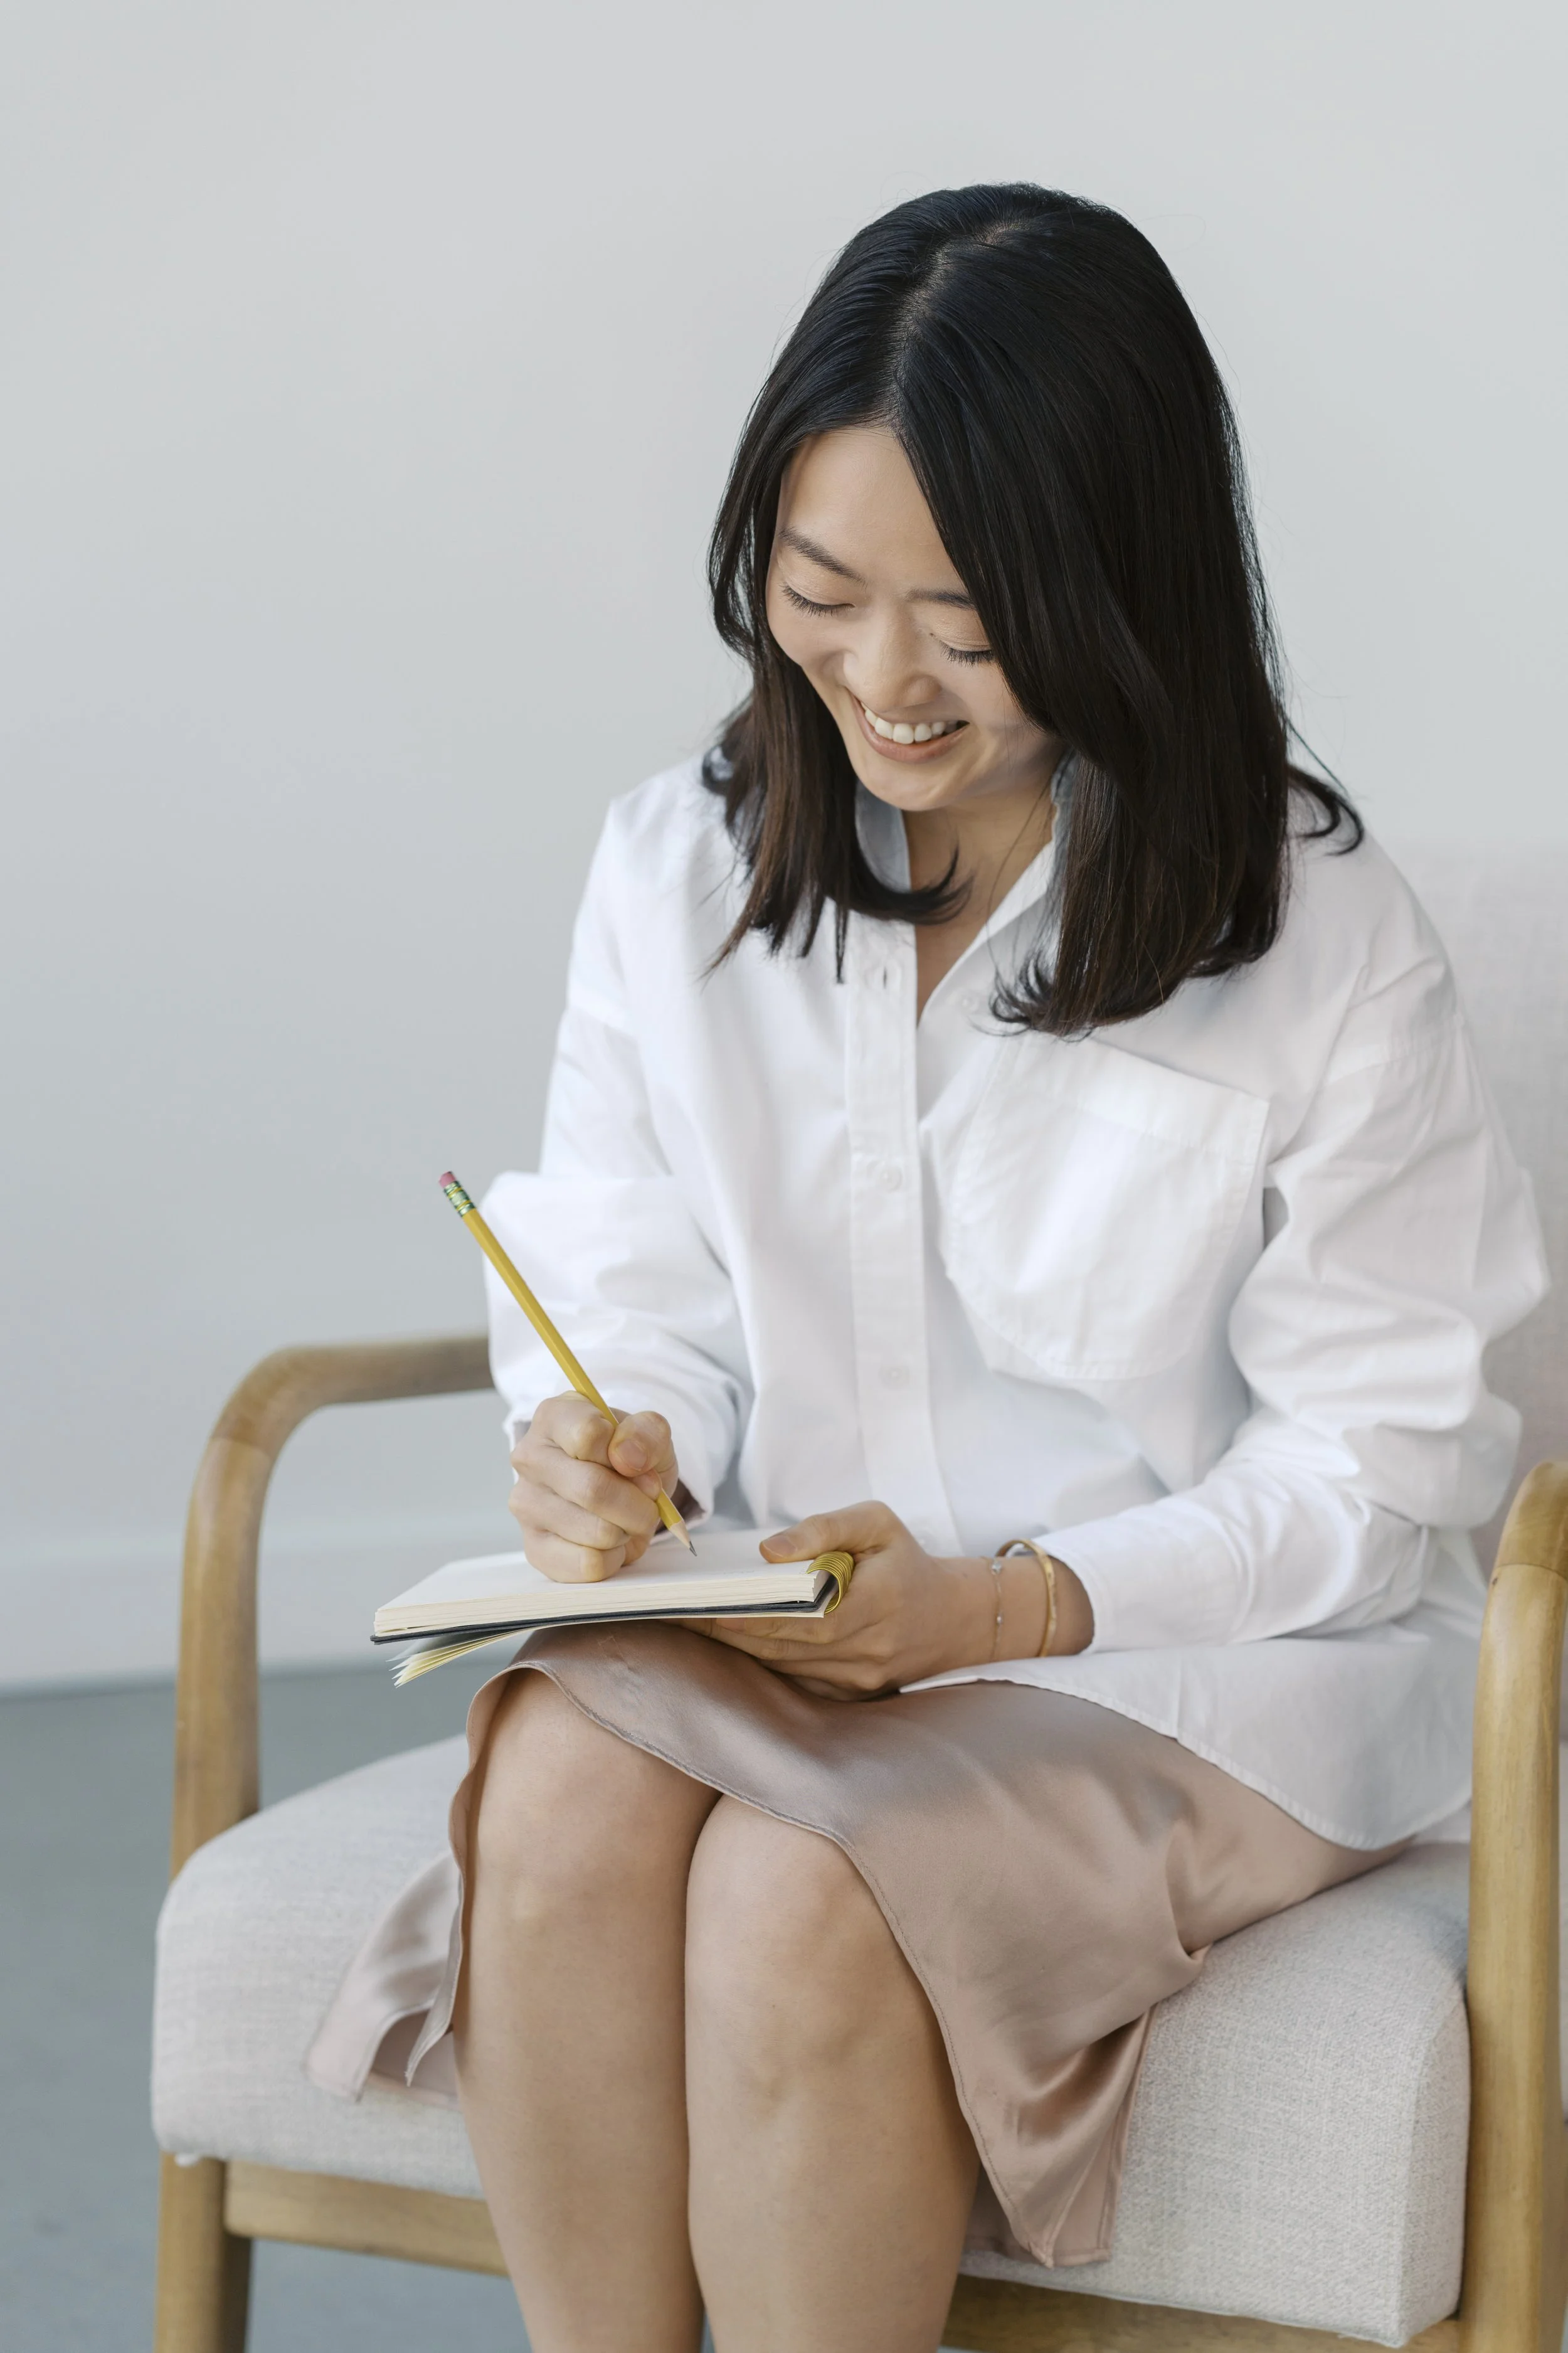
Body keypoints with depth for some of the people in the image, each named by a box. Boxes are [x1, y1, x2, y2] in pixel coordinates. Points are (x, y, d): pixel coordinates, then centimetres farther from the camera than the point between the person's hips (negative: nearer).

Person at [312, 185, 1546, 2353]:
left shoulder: (1322, 943, -9)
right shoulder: (678, 872, 3)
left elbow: (1371, 1468, -7)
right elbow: (633, 1290, 7)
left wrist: (1003, 1604, -21)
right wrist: (605, 1456, -18)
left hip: (1207, 1652, -3)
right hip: (774, 1620, 4)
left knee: (805, 1890, -31)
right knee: (564, 1786, -29)